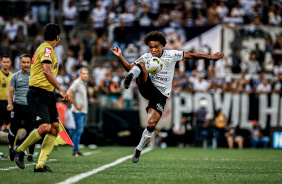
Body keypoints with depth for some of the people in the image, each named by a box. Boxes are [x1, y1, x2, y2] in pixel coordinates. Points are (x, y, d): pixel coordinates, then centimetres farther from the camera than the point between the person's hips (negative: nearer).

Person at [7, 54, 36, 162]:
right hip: (17, 106, 0)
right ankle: (11, 147, 32)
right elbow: (10, 91, 5)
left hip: (30, 107, 0)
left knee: (31, 131, -10)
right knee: (13, 130, 4)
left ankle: (30, 155, -2)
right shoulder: (15, 76, 8)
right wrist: (10, 104, -11)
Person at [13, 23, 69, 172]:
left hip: (47, 95, 10)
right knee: (45, 127, -20)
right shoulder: (46, 48, -10)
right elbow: (46, 71, -22)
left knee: (54, 128, -2)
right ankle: (19, 150, 3)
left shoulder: (45, 48, 21)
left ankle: (40, 164, -3)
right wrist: (60, 90, -21)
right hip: (37, 94, -10)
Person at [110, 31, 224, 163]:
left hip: (161, 94, -1)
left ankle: (139, 149, 2)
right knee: (141, 65, -24)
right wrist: (120, 57, -7)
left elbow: (191, 55, 4)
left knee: (151, 124, -17)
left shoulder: (171, 55, 0)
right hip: (147, 87, 1)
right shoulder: (146, 57, 4)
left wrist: (211, 57, 3)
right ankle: (129, 78, -56)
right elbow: (129, 67, 9)